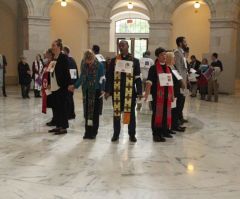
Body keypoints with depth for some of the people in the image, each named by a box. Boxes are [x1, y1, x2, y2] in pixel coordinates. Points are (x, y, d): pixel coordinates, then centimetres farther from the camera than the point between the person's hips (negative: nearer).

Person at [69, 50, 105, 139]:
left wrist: (102, 90, -20)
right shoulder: (83, 64, 1)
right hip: (86, 91, 4)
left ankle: (93, 132, 11)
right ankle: (87, 132, 14)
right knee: (87, 112, 5)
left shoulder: (99, 65, -11)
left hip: (96, 91, -4)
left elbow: (102, 79, -9)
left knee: (95, 112, 2)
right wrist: (75, 86, 10)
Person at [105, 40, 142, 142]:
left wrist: (139, 92, -3)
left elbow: (137, 78, 2)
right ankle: (116, 134, 19)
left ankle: (132, 134, 18)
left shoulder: (135, 61, 3)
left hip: (130, 92, -1)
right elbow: (109, 76, 4)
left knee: (131, 113, 6)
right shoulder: (114, 60, 5)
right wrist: (107, 90, -2)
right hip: (117, 91, 1)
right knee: (116, 112, 7)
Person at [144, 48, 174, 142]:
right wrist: (146, 94, -23)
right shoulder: (153, 68, -6)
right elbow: (149, 82, -14)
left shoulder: (168, 68, 12)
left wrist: (172, 95, 17)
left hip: (167, 95, 6)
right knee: (157, 113, -3)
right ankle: (156, 134, 3)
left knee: (166, 113, 13)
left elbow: (171, 83, 17)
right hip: (157, 95, -6)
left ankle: (164, 131, 27)